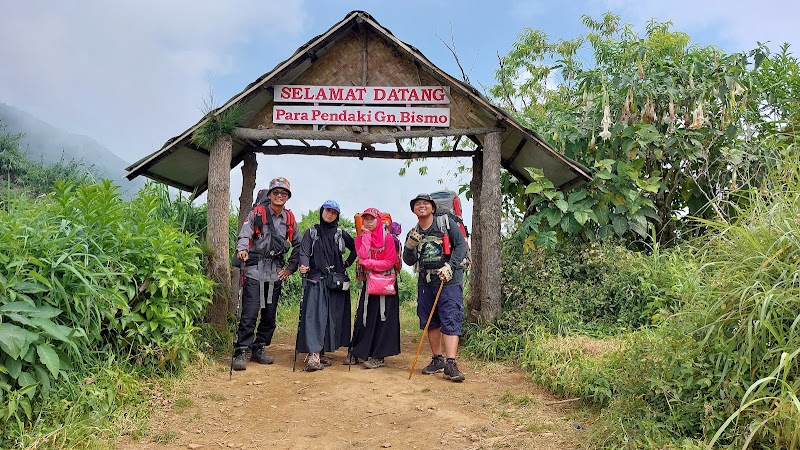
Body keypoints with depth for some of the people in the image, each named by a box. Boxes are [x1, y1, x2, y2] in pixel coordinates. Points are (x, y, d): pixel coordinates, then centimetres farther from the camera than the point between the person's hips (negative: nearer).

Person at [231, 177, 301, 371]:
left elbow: (298, 245, 18)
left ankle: (259, 349, 21)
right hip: (255, 269, -4)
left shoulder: (289, 219, 11)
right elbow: (244, 234, -12)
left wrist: (290, 268, 11)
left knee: (270, 314, 8)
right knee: (250, 312, -10)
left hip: (276, 272, 4)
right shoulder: (257, 214, 1)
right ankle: (241, 352, -4)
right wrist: (242, 249, -33)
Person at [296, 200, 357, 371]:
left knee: (333, 317, 1)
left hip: (336, 280, 3)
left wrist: (347, 263, 9)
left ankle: (321, 352, 8)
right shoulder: (311, 232, 8)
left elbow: (355, 248, 22)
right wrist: (304, 266, -25)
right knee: (314, 315, -14)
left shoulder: (341, 234, 12)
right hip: (316, 280, -2)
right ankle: (314, 354, -21)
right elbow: (304, 252, -6)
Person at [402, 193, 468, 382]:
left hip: (448, 280, -5)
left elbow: (462, 246, -5)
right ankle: (437, 360, 22)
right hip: (425, 282, 5)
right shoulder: (413, 233, 12)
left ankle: (450, 365, -14)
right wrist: (410, 245, -11)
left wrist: (450, 266, -17)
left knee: (450, 321, -11)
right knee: (431, 322, 10)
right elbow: (409, 261, 8)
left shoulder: (447, 224, 0)